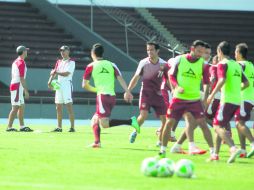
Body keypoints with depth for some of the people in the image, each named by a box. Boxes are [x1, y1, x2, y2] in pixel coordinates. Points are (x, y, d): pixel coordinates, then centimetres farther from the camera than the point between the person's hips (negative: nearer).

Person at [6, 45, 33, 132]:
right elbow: (22, 78, -19)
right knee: (15, 108, -10)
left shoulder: (16, 62, 15)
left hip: (13, 85, 10)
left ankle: (22, 126, 15)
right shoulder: (21, 63, -14)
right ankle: (9, 127, -12)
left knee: (22, 107, 13)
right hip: (18, 87, -10)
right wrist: (26, 91, -19)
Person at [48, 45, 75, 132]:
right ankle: (59, 127, 11)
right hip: (59, 84, 7)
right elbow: (54, 72, 12)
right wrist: (50, 81, -3)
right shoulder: (59, 62, 17)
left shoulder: (71, 62, -4)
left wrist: (56, 72, -6)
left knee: (69, 106, -11)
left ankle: (72, 127, -12)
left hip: (67, 84, -7)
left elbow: (66, 73, -14)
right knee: (58, 106, 7)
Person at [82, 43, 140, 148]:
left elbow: (84, 85, 8)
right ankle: (97, 142, 2)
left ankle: (130, 121, -26)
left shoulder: (91, 66, 4)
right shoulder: (111, 64, 14)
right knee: (95, 120, 17)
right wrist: (127, 92, -6)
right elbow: (120, 78, 1)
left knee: (104, 124, -14)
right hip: (112, 96, 7)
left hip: (102, 95, -7)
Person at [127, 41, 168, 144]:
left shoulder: (163, 64, -1)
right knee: (143, 115, -19)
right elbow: (136, 78, 3)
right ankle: (135, 131, 10)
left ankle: (160, 141, 17)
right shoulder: (143, 63, -3)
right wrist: (128, 91, -4)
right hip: (146, 93, -2)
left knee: (164, 119, -2)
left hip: (159, 94, 2)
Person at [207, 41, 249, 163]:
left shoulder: (222, 64, -6)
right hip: (237, 101, 8)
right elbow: (246, 83, 18)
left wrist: (213, 94, -15)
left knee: (218, 126, -9)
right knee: (219, 126, 17)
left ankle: (234, 148, -29)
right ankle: (215, 153, 15)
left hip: (227, 100, -8)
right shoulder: (237, 65, 18)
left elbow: (222, 80, -21)